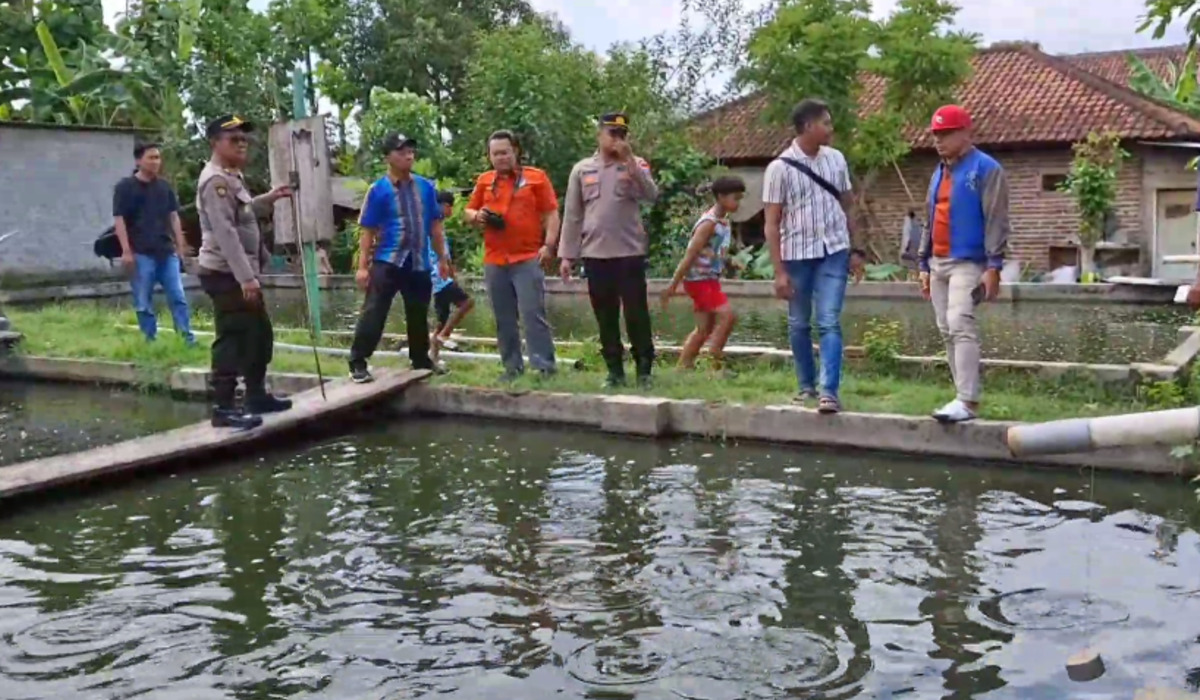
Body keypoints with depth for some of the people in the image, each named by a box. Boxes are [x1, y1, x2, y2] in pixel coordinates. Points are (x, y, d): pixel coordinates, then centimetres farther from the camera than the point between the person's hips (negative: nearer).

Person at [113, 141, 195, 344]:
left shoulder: (164, 187, 13)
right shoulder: (125, 187, -2)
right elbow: (119, 220, -5)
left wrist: (180, 245, 11)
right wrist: (126, 251, -12)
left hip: (167, 251, 4)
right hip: (141, 253, -4)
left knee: (178, 297, 1)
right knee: (143, 302, 2)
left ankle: (188, 338, 2)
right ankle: (150, 340, 8)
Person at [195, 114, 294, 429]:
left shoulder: (232, 178, 17)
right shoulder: (215, 180, -16)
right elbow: (225, 232, -24)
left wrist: (268, 199, 19)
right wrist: (246, 277, -28)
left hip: (240, 272, 11)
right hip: (226, 274, -10)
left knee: (260, 333, 17)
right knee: (232, 340, -9)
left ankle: (257, 396, 28)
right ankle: (223, 408, -4)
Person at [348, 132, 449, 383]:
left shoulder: (426, 187, 6)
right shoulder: (378, 190, -5)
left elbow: (435, 226, 13)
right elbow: (367, 231, -5)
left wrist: (442, 259, 13)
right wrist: (362, 266, -9)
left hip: (419, 264, 4)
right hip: (386, 262, -4)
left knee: (418, 316, 15)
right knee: (373, 313, -7)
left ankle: (421, 361, 29)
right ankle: (358, 363, -1)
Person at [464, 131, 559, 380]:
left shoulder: (536, 177, 3)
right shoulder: (484, 180, 13)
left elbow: (551, 213, 0)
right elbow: (468, 211, 21)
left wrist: (549, 244, -12)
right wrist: (477, 216, -2)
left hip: (528, 258, -4)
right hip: (494, 261, 4)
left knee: (533, 313, -9)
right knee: (503, 319, 7)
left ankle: (545, 366, -7)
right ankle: (512, 367, 15)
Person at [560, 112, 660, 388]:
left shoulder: (636, 165, 4)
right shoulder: (582, 169, 9)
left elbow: (651, 195, -16)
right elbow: (572, 215, 9)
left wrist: (629, 161, -20)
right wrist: (567, 255, 6)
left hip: (630, 252, -2)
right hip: (595, 254, 2)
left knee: (636, 314, 0)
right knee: (605, 317, 7)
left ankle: (644, 369, 9)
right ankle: (615, 370, 16)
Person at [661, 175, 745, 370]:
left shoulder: (724, 221, 10)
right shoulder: (709, 223, -17)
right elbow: (690, 255, -19)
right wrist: (673, 285, -19)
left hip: (710, 279, 9)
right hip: (700, 279, -9)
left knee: (705, 328, 10)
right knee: (727, 315, -17)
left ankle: (683, 366, 16)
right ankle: (715, 362, -10)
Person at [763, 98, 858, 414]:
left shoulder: (836, 159, 4)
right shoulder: (780, 167, -7)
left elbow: (847, 206, 12)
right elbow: (772, 223, -7)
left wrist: (856, 250, 10)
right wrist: (779, 271, -10)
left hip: (833, 252, 1)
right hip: (797, 255, -1)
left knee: (829, 322, -8)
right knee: (799, 325, 11)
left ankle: (829, 391, -11)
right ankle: (807, 386, 26)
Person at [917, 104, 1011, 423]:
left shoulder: (986, 169, -6)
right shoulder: (939, 173, 18)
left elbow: (996, 221, -12)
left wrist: (993, 266, -19)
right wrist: (924, 264, 18)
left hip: (967, 263, -8)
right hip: (938, 264, 8)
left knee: (961, 326, -18)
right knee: (947, 331, 7)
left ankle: (968, 402, -21)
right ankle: (964, 397, 13)